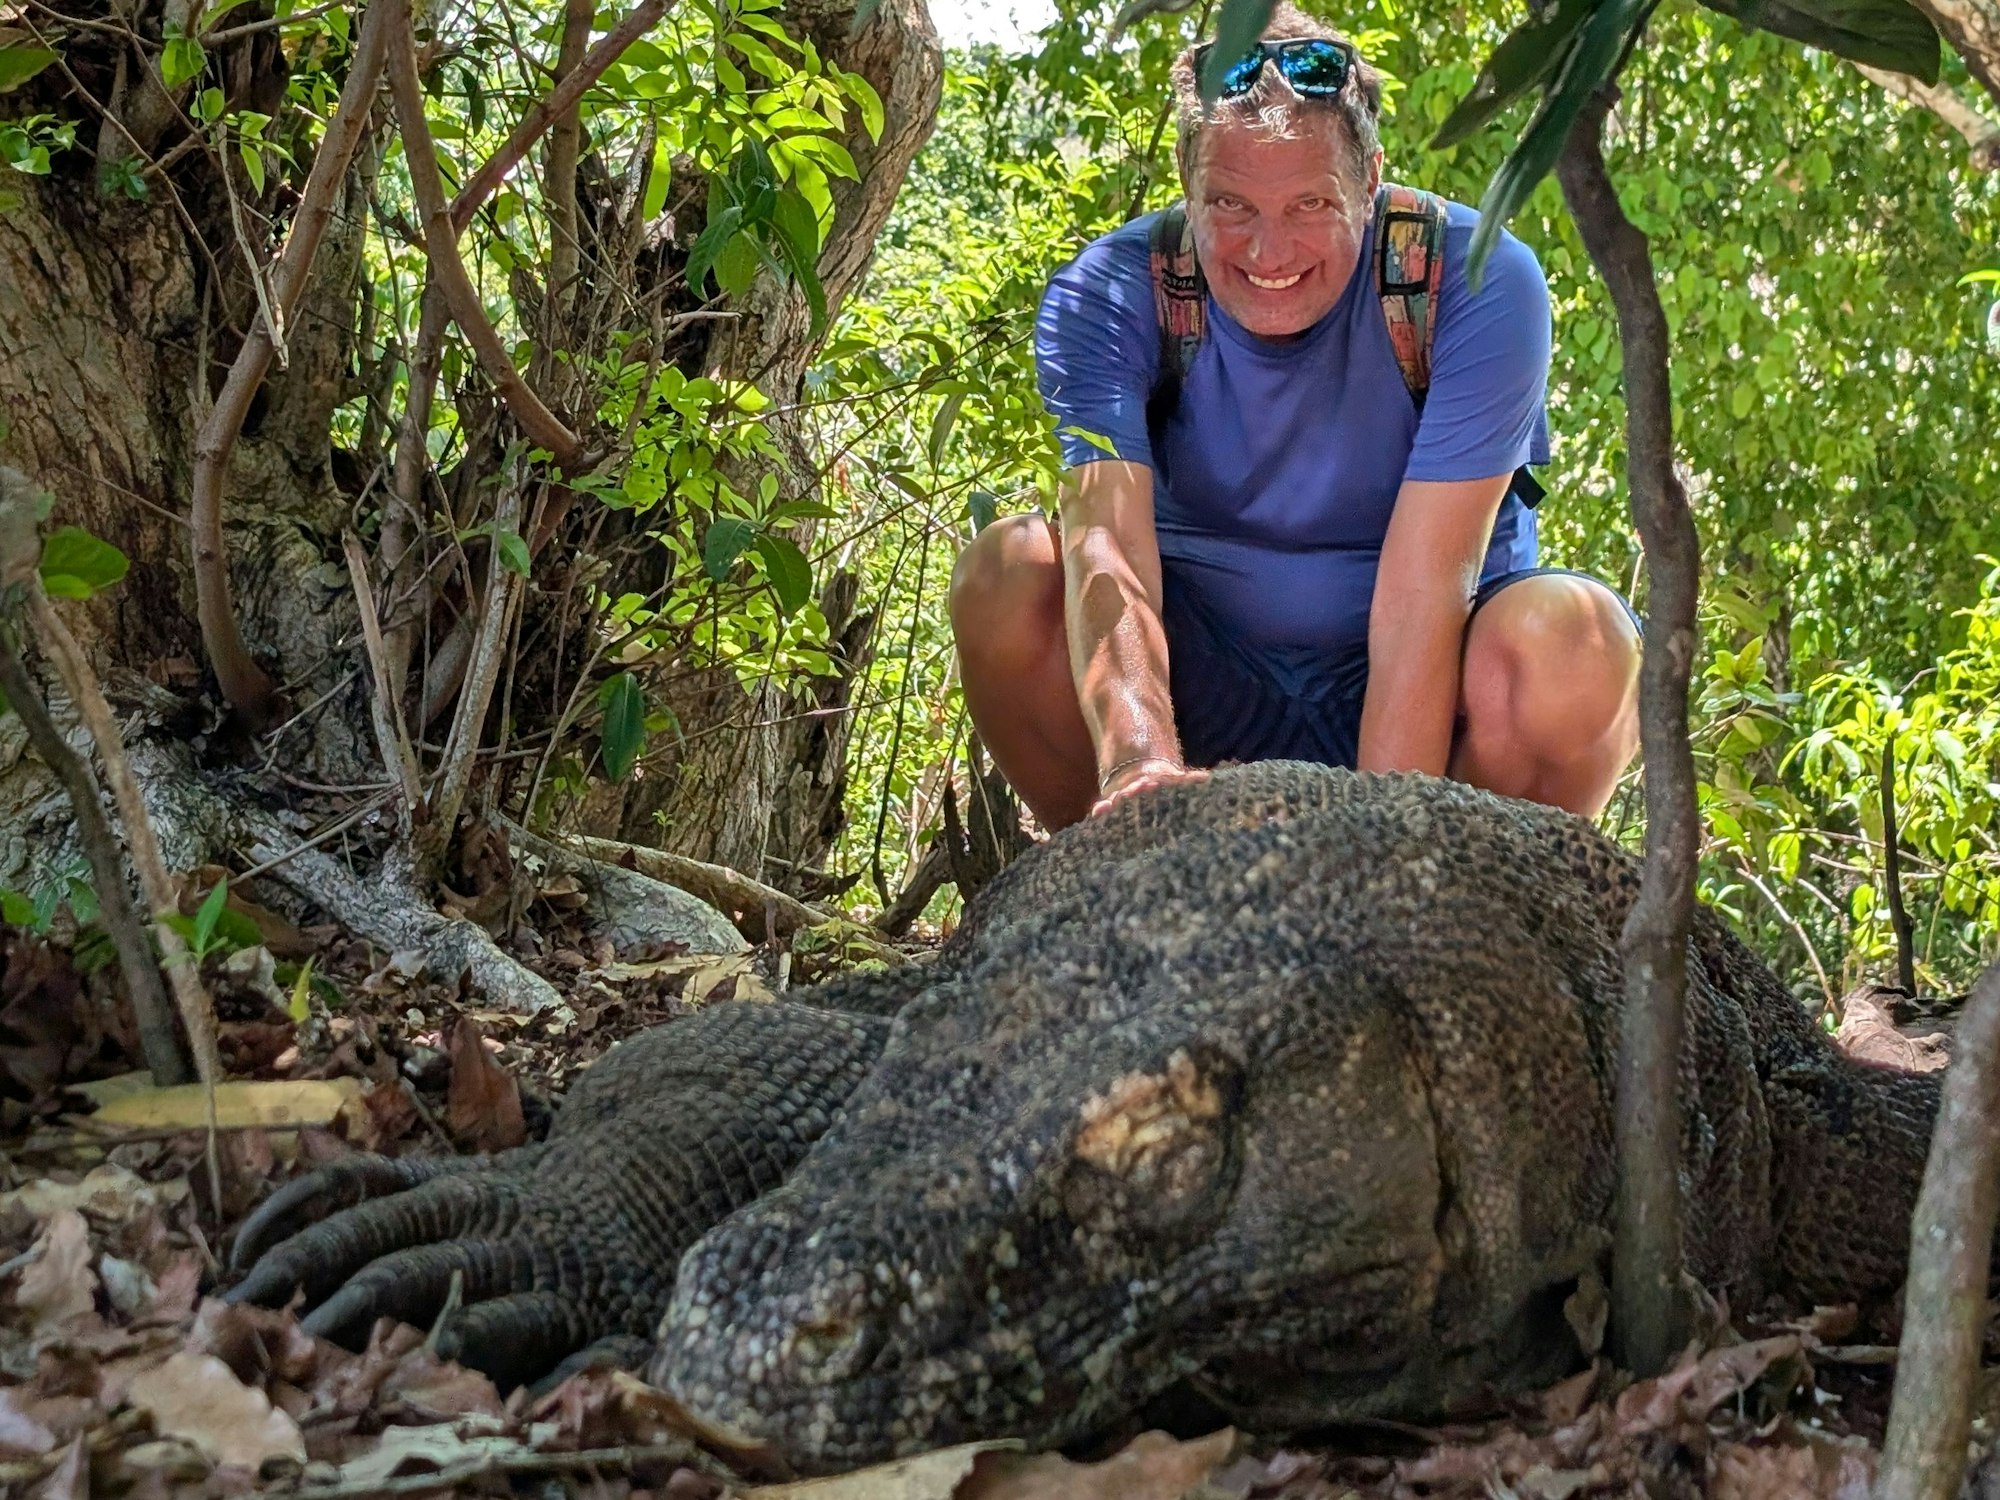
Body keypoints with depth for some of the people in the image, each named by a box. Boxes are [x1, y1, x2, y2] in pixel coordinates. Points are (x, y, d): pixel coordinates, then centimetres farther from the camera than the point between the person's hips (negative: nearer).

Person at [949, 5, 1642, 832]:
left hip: (1423, 689, -1)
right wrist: (1141, 758, -49)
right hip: (1205, 688, 2)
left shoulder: (1479, 284, -19)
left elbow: (1421, 589, -27)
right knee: (1007, 575, -24)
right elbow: (1106, 543, -30)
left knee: (1572, 636, -33)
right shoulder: (1108, 297, -14)